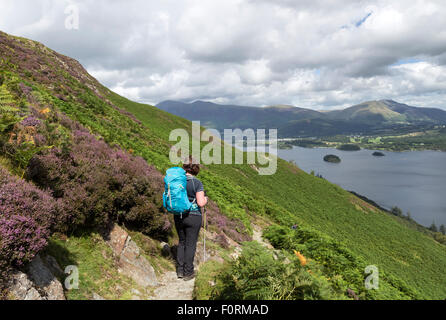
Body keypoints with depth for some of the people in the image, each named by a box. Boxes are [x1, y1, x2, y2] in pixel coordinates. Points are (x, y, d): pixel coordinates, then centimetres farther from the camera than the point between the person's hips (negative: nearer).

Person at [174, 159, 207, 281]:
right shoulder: (197, 183, -13)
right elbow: (201, 203, -17)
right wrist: (205, 199, 5)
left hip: (178, 216, 5)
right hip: (193, 217, -4)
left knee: (182, 242, 20)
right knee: (190, 245, 7)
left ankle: (180, 270, 23)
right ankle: (188, 273, 15)